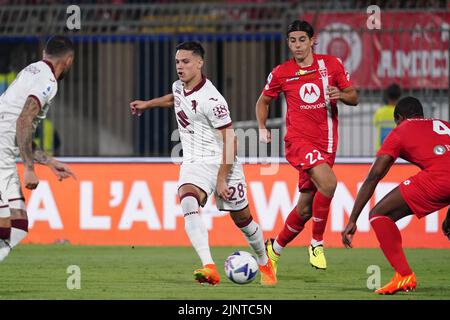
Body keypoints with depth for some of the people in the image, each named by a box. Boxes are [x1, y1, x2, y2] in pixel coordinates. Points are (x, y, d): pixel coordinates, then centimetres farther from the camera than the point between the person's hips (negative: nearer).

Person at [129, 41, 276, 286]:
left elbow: (230, 141, -19)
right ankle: (209, 268, -39)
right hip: (193, 163, 5)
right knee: (188, 202, -26)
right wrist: (148, 104, 33)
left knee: (241, 218, 8)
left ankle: (265, 265, 38)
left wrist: (222, 178, -21)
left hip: (221, 162, -5)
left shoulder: (211, 100, -21)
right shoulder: (179, 87, 3)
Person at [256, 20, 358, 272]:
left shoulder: (332, 65, 4)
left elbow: (354, 97, 9)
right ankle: (317, 244, -17)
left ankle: (274, 249, 29)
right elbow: (263, 101, 18)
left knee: (305, 208, 7)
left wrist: (341, 95, -13)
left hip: (326, 144, 3)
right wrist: (263, 128, 2)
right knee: (328, 182, -30)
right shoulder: (281, 73, 2)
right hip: (298, 140, -3)